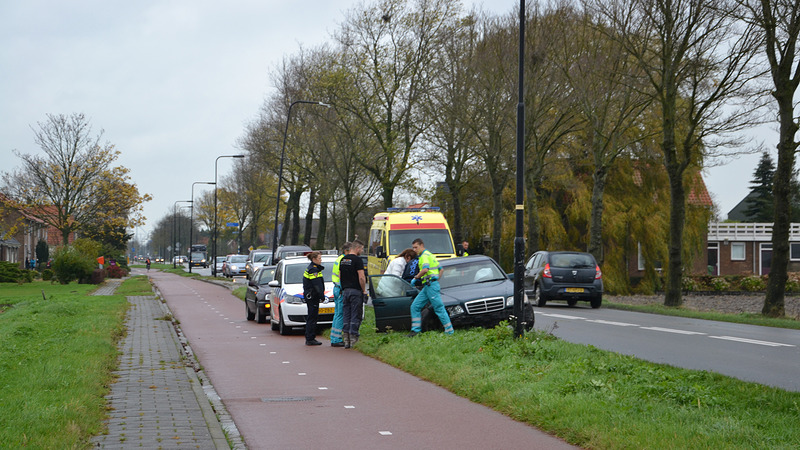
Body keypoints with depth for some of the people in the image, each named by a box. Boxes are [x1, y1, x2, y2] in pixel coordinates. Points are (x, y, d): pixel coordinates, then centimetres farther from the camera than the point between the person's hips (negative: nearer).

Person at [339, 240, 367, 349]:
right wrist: (364, 290, -7)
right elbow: (361, 277, -17)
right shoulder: (357, 259, -12)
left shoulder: (343, 260, 12)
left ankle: (346, 339, 8)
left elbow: (339, 276, 16)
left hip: (345, 291, 7)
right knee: (355, 316, -2)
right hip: (356, 291, -7)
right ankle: (353, 338, -4)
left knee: (346, 316, 9)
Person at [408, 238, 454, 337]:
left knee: (439, 308, -7)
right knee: (415, 306, 6)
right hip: (427, 286, 10)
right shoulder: (430, 255, 22)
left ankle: (449, 331, -4)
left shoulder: (425, 255, -9)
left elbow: (425, 269, -26)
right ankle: (415, 330, 6)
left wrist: (415, 278, -15)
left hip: (431, 285, -10)